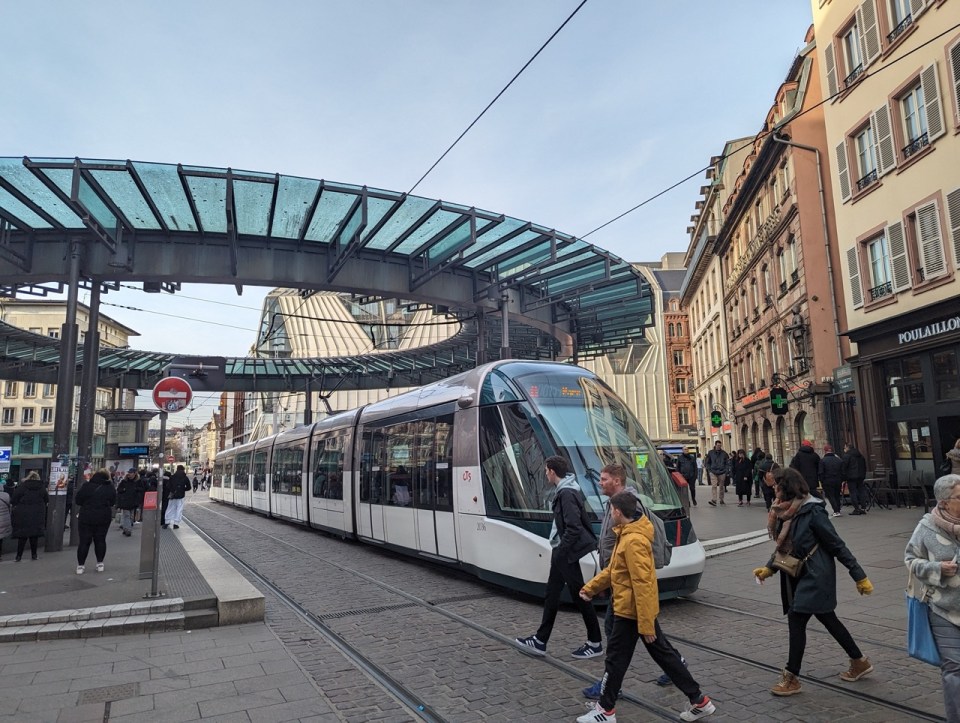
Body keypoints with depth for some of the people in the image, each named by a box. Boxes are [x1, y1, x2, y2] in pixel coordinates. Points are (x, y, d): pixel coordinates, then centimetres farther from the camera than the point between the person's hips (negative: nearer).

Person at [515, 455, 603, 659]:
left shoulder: (567, 493, -21)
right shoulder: (565, 490, 9)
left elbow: (573, 528, -26)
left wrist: (561, 551, -17)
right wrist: (558, 550, 14)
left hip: (567, 553, -10)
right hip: (562, 552, 10)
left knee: (579, 595, 3)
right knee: (552, 593, 14)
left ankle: (595, 643, 18)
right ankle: (540, 641, 23)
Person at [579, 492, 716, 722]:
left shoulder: (634, 541, -25)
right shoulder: (627, 535, 7)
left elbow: (642, 584, -26)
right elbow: (613, 569, 17)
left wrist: (646, 625, -23)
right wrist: (590, 588, 16)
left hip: (631, 610, -10)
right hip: (637, 609, 10)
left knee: (616, 659, 5)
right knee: (664, 654, 16)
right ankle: (699, 701, 25)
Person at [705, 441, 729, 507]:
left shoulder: (724, 453, 5)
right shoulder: (710, 453, 3)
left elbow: (727, 463, 10)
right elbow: (707, 462, 11)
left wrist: (726, 470, -1)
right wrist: (709, 469, 0)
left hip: (722, 473, 2)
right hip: (713, 472, -2)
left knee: (721, 486, 11)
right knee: (713, 486, -13)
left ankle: (721, 499, 24)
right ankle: (713, 500, -19)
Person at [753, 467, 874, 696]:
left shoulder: (812, 512, -21)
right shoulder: (786, 512, 2)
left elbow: (837, 546, -16)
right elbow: (784, 546, 11)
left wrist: (859, 577, -13)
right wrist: (768, 568, 2)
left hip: (815, 577, -8)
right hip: (799, 576, 8)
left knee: (796, 620, -6)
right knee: (828, 619, 19)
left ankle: (791, 678, 5)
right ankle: (859, 662, 38)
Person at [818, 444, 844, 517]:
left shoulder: (822, 460, -11)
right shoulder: (839, 460, 5)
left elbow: (820, 473, -12)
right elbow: (843, 472, 8)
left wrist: (822, 481, -3)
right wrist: (841, 481, 14)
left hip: (827, 482, -4)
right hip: (838, 481, 5)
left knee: (830, 496, 4)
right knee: (837, 495, 19)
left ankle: (836, 511, -3)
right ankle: (838, 509, 24)